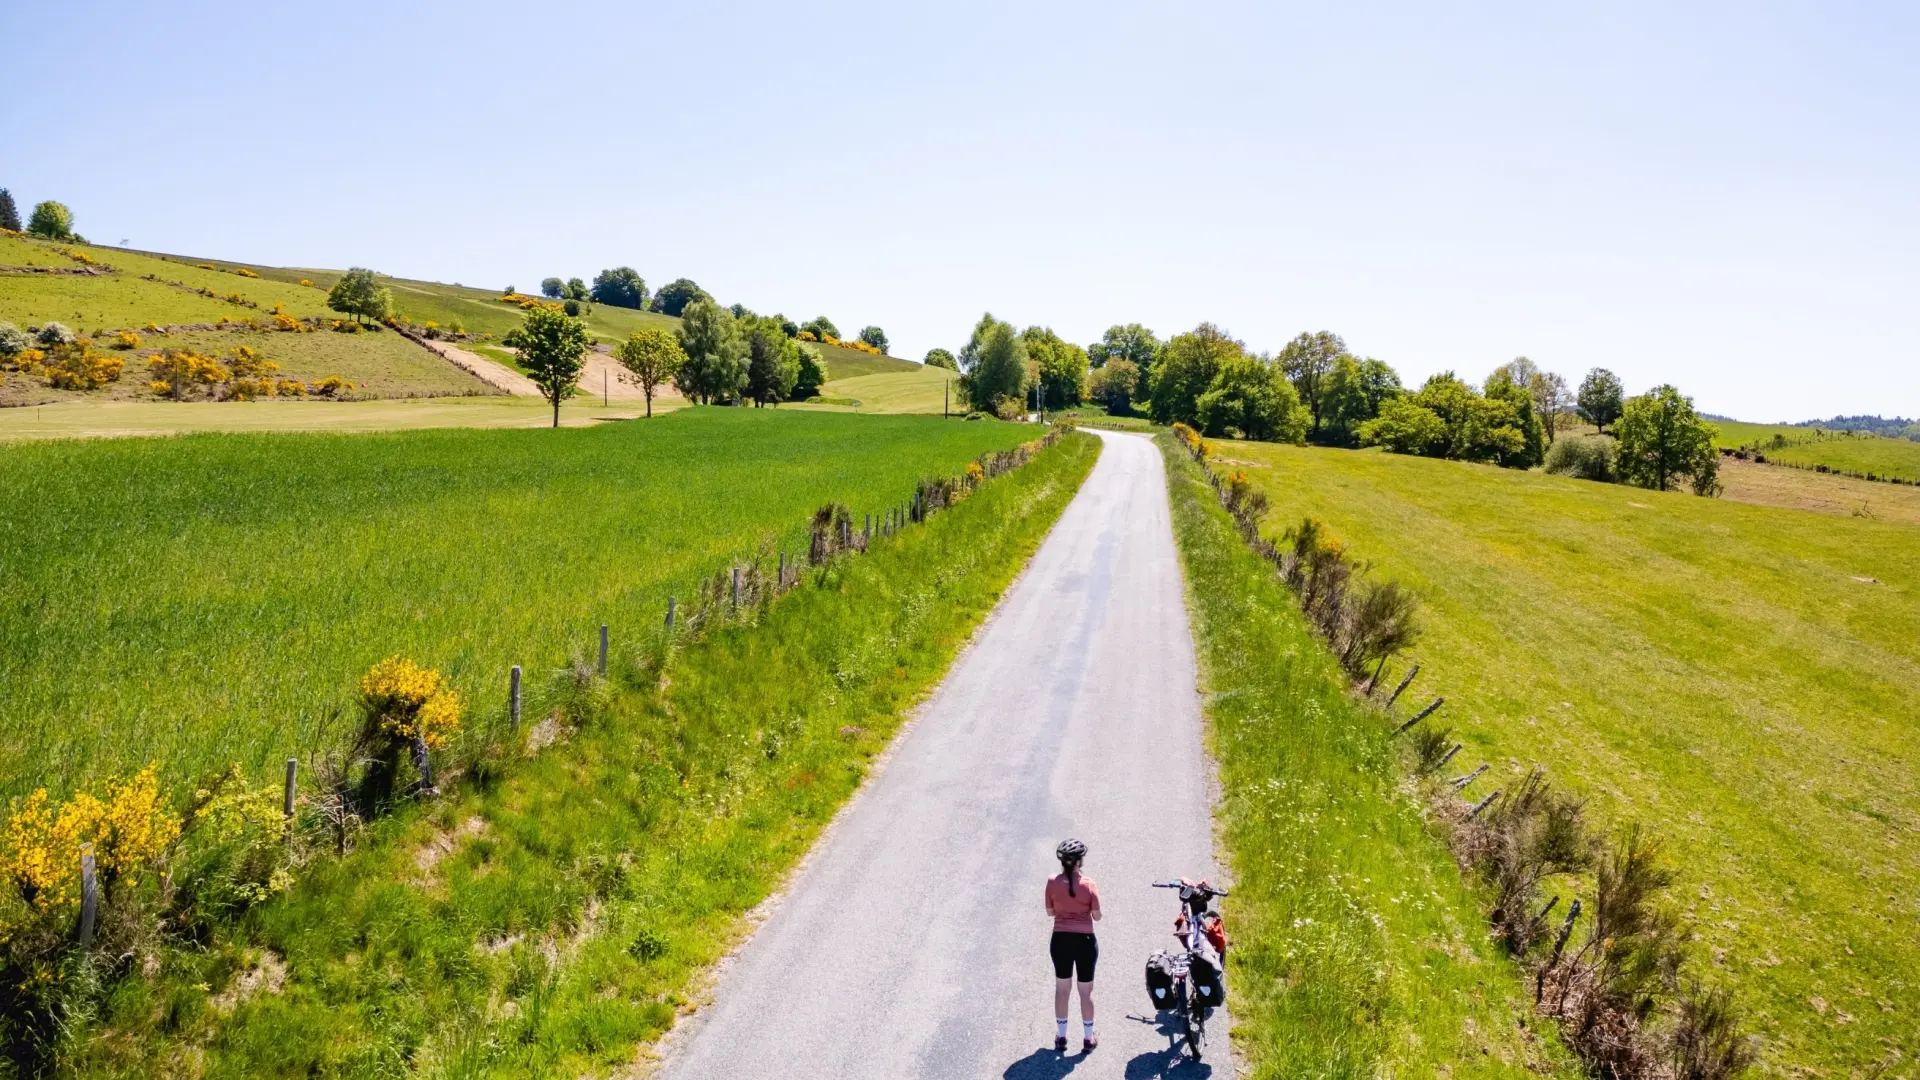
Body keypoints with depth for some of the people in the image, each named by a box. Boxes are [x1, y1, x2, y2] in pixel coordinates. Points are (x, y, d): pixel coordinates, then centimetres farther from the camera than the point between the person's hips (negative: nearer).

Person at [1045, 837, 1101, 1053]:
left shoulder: (1052, 883, -9)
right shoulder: (1089, 884, -14)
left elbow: (1050, 912, 1)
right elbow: (1097, 916, -8)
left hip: (1060, 940, 2)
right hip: (1085, 941, -2)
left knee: (1062, 989, 18)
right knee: (1086, 991, 13)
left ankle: (1061, 1037, 28)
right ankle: (1088, 1039, 24)